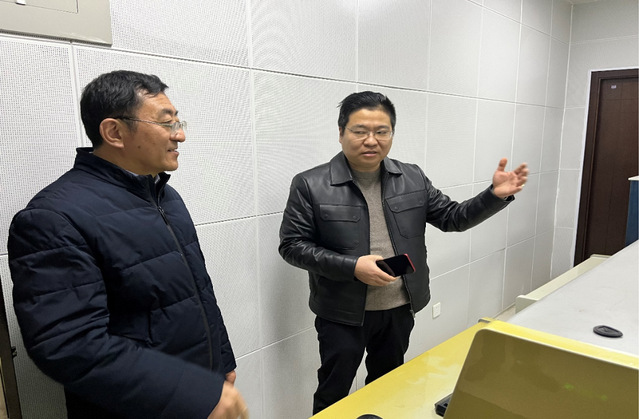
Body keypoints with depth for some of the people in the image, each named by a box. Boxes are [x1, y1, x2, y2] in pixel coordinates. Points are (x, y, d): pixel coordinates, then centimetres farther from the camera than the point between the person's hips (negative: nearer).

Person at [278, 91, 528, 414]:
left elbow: (452, 218, 6)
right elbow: (292, 245, -12)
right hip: (343, 314, -3)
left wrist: (495, 195, -11)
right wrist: (352, 266, -22)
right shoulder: (311, 185, -12)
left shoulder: (412, 178, 1)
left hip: (400, 309, 4)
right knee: (333, 395, 13)